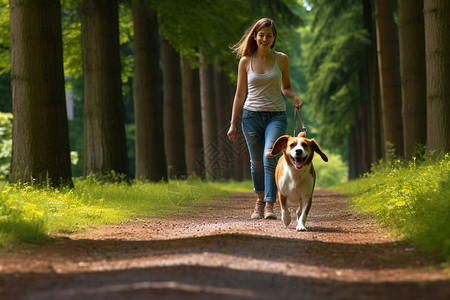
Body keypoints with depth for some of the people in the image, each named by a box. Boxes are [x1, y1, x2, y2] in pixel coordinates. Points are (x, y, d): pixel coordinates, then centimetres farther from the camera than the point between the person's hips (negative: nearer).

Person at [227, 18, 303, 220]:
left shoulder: (281, 59, 3)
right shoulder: (245, 61, 3)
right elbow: (240, 94, 7)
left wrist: (295, 97, -7)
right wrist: (233, 123, 5)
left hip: (276, 116, -1)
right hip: (252, 116, 1)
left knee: (269, 156, -21)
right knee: (256, 162, 7)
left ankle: (270, 206, -24)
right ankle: (260, 200, 31)